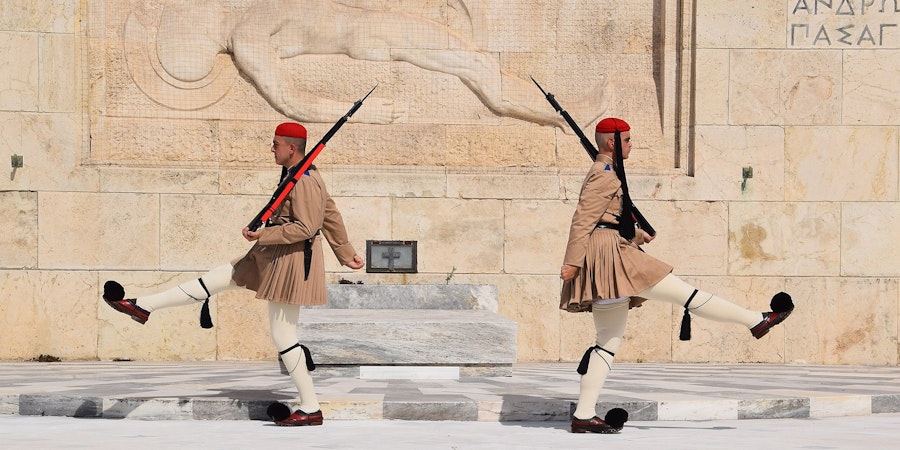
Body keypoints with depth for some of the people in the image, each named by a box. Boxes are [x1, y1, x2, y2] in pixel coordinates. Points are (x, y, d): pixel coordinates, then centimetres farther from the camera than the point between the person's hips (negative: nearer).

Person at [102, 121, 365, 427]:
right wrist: (346, 254, 26)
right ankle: (143, 306, 16)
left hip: (289, 261, -11)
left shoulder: (304, 181, -20)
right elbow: (331, 216, 18)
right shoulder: (301, 176, 11)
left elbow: (306, 228, -26)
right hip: (272, 256, 11)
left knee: (283, 337, -5)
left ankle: (310, 409, 3)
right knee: (219, 276, 11)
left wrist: (263, 235, -22)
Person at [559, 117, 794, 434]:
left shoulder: (605, 173, 24)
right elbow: (583, 218, -17)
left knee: (609, 341, 8)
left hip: (605, 263, 11)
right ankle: (757, 321, 0)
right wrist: (572, 262, -21)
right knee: (682, 292, -5)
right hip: (610, 253, -11)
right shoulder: (605, 175, -9)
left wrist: (636, 234, 29)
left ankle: (583, 416, 3)